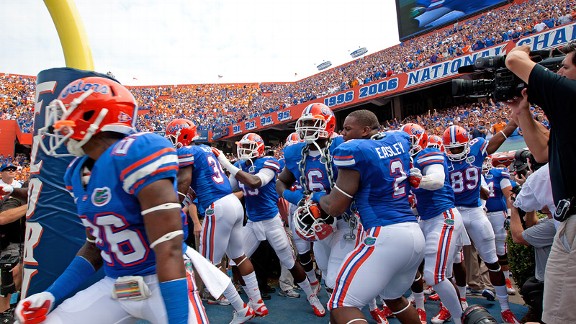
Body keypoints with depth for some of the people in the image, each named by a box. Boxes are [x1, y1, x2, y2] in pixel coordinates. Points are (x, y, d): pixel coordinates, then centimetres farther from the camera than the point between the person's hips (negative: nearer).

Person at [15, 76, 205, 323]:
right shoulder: (78, 173, 6)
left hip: (160, 285, -7)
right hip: (113, 286, 8)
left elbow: (168, 250, -27)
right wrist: (52, 295, 9)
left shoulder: (136, 154, -23)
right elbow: (94, 245, 17)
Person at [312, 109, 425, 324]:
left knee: (342, 306, -7)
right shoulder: (400, 140, 11)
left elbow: (335, 208, -5)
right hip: (415, 235, 9)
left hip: (386, 236, -9)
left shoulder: (353, 150, -8)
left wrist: (317, 197, 13)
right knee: (393, 297, 30)